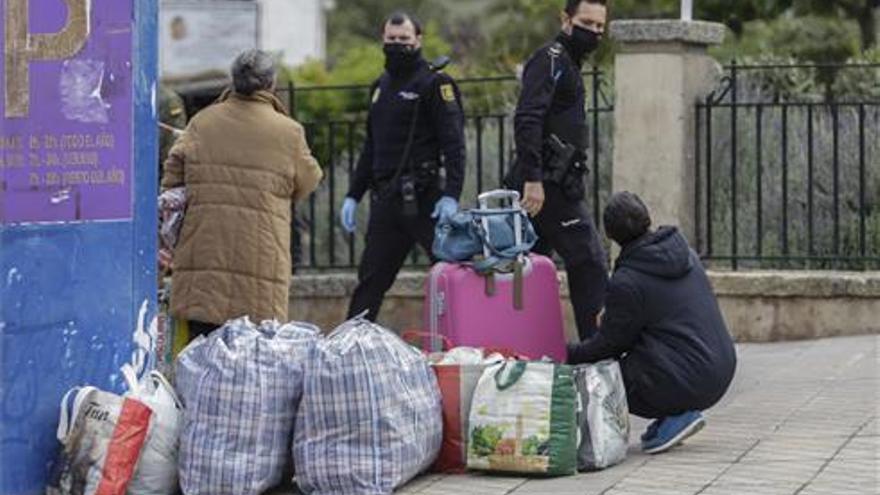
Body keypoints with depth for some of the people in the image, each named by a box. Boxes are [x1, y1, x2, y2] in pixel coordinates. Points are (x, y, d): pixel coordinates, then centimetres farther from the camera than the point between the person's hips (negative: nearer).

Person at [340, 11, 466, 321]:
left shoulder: (434, 83, -3)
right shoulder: (381, 86, 20)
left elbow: (453, 143, -11)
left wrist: (451, 195, -22)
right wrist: (353, 196, 19)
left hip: (423, 198, -7)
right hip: (385, 199, 7)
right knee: (370, 279, 8)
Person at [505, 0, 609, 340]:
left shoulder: (567, 63, 22)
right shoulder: (551, 59, -9)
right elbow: (527, 120, -21)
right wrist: (532, 179, -27)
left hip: (544, 184, 10)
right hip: (549, 184, -10)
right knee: (589, 264, -8)